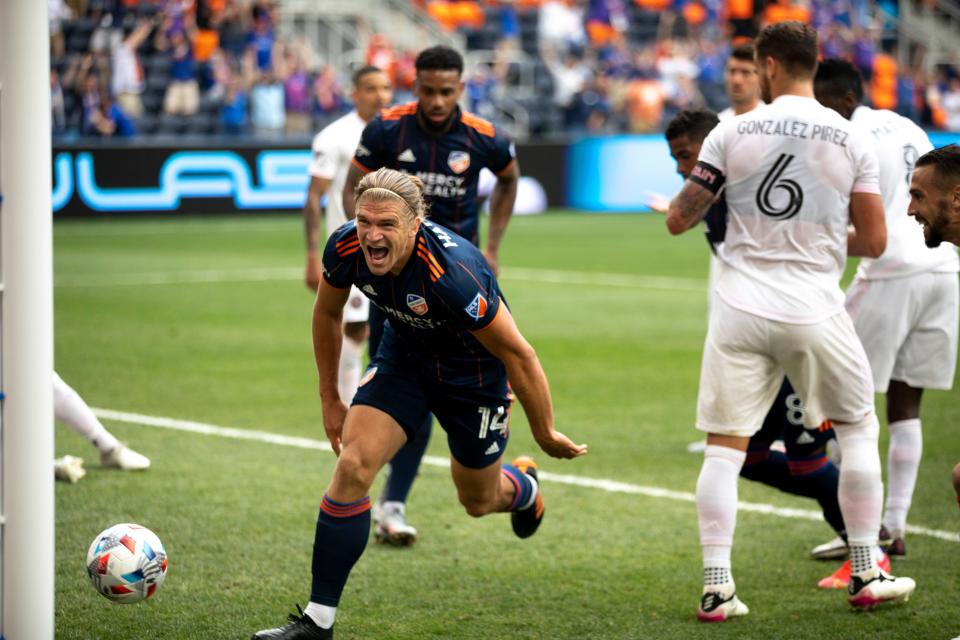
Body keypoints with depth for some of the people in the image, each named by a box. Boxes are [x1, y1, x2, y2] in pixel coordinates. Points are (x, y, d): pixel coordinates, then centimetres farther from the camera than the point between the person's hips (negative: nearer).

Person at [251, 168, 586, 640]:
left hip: (474, 370, -4)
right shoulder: (346, 248, -24)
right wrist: (330, 399, 6)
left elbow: (518, 354, -28)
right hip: (404, 354, 4)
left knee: (478, 501, 16)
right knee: (352, 466, -16)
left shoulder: (453, 274, -40)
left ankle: (524, 487, 56)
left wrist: (545, 434, -17)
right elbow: (327, 313, 0)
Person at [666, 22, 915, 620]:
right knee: (859, 428, 19)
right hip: (814, 311, 0)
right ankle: (867, 575, 20)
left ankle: (717, 587, 0)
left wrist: (680, 204, 25)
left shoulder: (732, 132, -2)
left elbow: (679, 221, 1)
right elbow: (874, 241, 0)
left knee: (724, 447, 8)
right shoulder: (853, 141, -1)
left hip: (742, 308, 0)